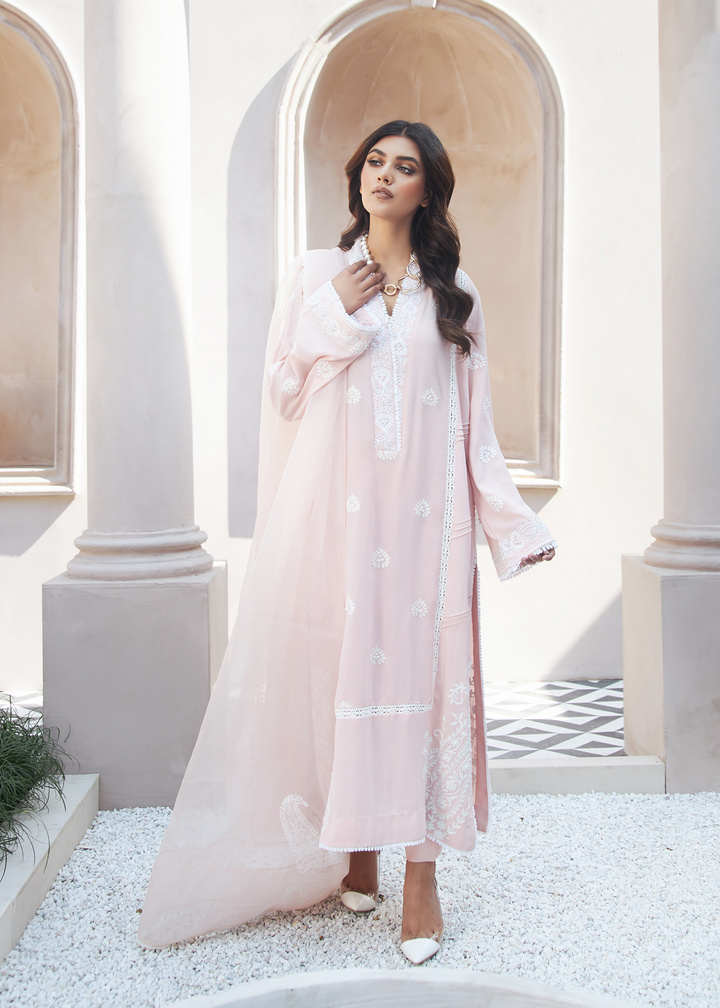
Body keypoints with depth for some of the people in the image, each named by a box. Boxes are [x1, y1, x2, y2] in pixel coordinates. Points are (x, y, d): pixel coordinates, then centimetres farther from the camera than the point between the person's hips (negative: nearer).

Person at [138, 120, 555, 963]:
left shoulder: (452, 291, 12)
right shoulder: (315, 275, 11)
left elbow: (473, 423, 10)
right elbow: (281, 393, 6)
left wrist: (515, 523, 3)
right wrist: (336, 314, -5)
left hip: (422, 513, 0)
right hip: (334, 508, 0)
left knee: (420, 667, -2)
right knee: (339, 665, 0)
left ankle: (421, 872, 7)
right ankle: (353, 852, 17)